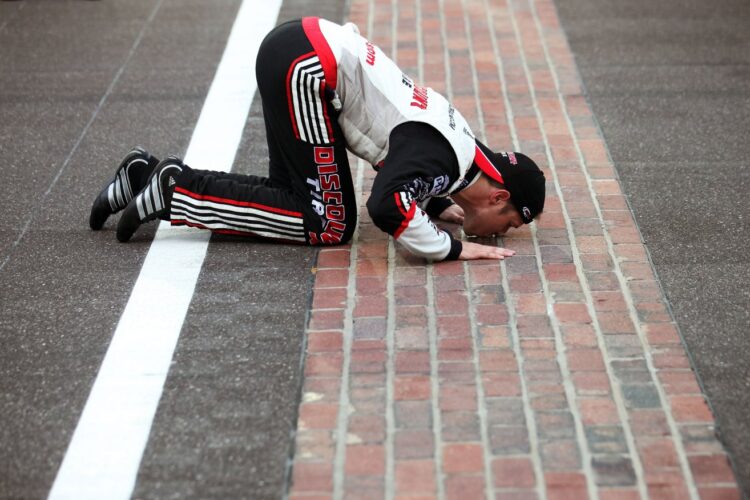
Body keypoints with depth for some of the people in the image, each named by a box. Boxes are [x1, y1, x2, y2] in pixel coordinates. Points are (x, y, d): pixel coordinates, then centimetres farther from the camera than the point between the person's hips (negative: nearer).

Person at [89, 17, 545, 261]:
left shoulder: (460, 142, 12)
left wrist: (441, 207, 16)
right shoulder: (443, 156, -15)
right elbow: (387, 206, -32)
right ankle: (178, 192, -5)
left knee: (290, 199, 12)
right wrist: (453, 249, -21)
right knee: (331, 224, -4)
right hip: (302, 67, -9)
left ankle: (151, 175, 13)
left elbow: (405, 170, 31)